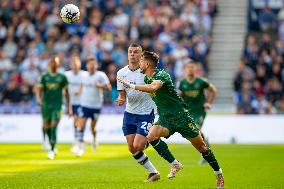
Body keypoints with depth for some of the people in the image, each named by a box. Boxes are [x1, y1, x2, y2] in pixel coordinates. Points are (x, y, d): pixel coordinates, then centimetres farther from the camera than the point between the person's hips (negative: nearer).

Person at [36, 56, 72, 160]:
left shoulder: (62, 77, 4)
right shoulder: (44, 77, 7)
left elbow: (66, 92, 9)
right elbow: (39, 89, -2)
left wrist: (69, 107, 8)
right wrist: (38, 98, -22)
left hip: (57, 105, -2)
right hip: (46, 104, 2)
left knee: (53, 128, -14)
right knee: (46, 128, 9)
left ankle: (52, 151, -14)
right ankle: (52, 146, 32)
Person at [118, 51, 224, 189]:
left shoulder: (161, 75, -19)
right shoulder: (146, 79, 8)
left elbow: (153, 88, -40)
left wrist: (132, 86, -37)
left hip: (180, 115, -7)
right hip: (164, 118, 7)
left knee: (201, 146, -1)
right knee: (151, 136, -23)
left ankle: (219, 174, 17)